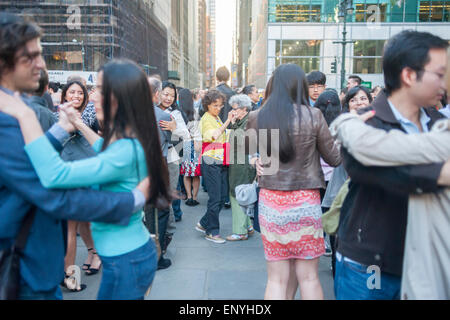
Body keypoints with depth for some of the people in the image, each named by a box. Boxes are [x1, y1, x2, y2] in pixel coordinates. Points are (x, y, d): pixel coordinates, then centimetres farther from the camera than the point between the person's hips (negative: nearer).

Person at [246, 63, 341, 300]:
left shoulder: (256, 118, -2)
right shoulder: (313, 116, -8)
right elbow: (335, 159, 3)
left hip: (270, 200, 2)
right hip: (305, 200, -1)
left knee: (277, 279, 11)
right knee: (308, 277, 12)